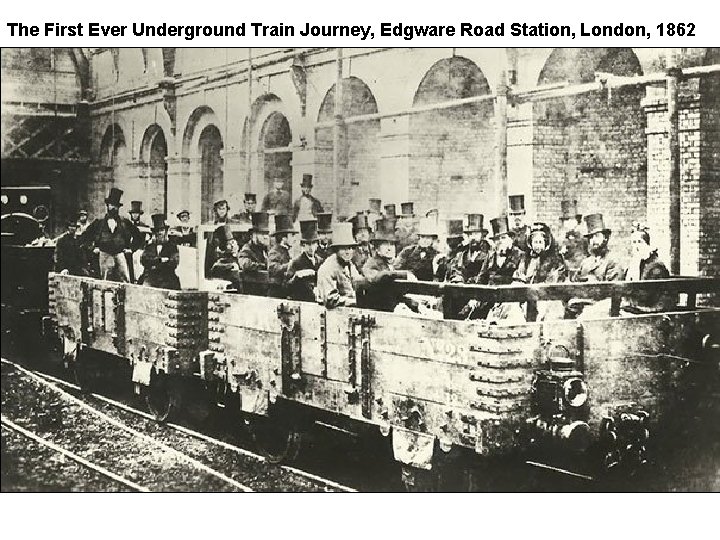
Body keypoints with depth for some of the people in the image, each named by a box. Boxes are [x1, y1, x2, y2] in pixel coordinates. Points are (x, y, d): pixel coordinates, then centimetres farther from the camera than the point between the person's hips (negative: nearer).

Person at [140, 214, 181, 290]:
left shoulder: (171, 245, 11)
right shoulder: (149, 246, 17)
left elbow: (173, 263, -1)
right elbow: (143, 260, 3)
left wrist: (156, 266, -4)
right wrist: (160, 260, -7)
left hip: (167, 280, -2)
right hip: (150, 278, 2)